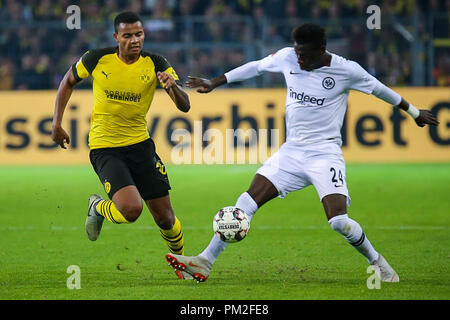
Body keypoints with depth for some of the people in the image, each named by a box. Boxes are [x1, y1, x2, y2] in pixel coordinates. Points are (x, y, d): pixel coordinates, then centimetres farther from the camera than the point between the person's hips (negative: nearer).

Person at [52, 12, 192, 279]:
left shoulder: (156, 64, -8)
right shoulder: (97, 59, -10)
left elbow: (184, 106, -13)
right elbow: (68, 82, 10)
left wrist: (173, 86, -35)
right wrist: (57, 123, 6)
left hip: (140, 144, 3)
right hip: (105, 148, -3)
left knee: (165, 218, 3)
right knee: (131, 209, -25)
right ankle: (98, 208, 10)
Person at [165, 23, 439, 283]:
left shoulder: (345, 70, -10)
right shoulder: (287, 57, 0)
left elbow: (380, 90, 5)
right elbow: (255, 67, 18)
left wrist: (414, 112, 18)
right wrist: (215, 83, 23)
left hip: (325, 154, -4)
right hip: (291, 151, 4)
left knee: (339, 221, -19)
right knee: (248, 201, -9)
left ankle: (376, 261, 8)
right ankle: (205, 262, -10)